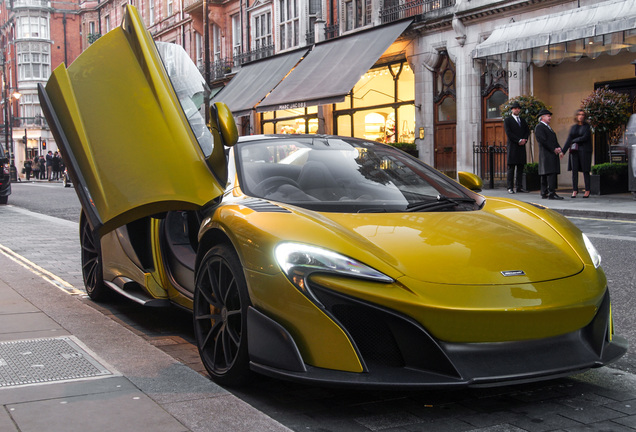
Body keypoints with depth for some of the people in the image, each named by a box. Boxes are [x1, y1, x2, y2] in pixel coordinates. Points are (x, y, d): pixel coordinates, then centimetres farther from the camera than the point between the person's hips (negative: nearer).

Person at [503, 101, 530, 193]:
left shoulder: (522, 120, 21)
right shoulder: (507, 120, 3)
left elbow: (527, 131, 14)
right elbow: (508, 133, -8)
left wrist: (524, 140, -6)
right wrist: (519, 140, -13)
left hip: (522, 146, 5)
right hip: (512, 146, -5)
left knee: (520, 167, 4)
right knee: (511, 167, -6)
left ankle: (519, 187, 6)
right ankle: (510, 188, -7)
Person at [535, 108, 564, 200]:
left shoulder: (548, 127, 24)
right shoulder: (539, 127, -7)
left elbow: (554, 141, 23)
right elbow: (543, 140, -16)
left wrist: (559, 150, 8)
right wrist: (553, 149, -14)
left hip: (553, 154, 10)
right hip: (546, 154, -10)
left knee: (545, 174, 9)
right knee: (551, 173, -15)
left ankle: (544, 193, 11)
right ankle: (551, 193, -19)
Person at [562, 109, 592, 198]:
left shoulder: (587, 126, 1)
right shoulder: (573, 127, 12)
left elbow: (585, 137, -12)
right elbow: (569, 140, 7)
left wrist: (574, 141, -3)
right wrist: (563, 151, -2)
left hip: (584, 150, -4)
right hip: (574, 151, 4)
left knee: (585, 171, -2)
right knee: (574, 170, 0)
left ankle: (587, 191, 4)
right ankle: (575, 190, 4)